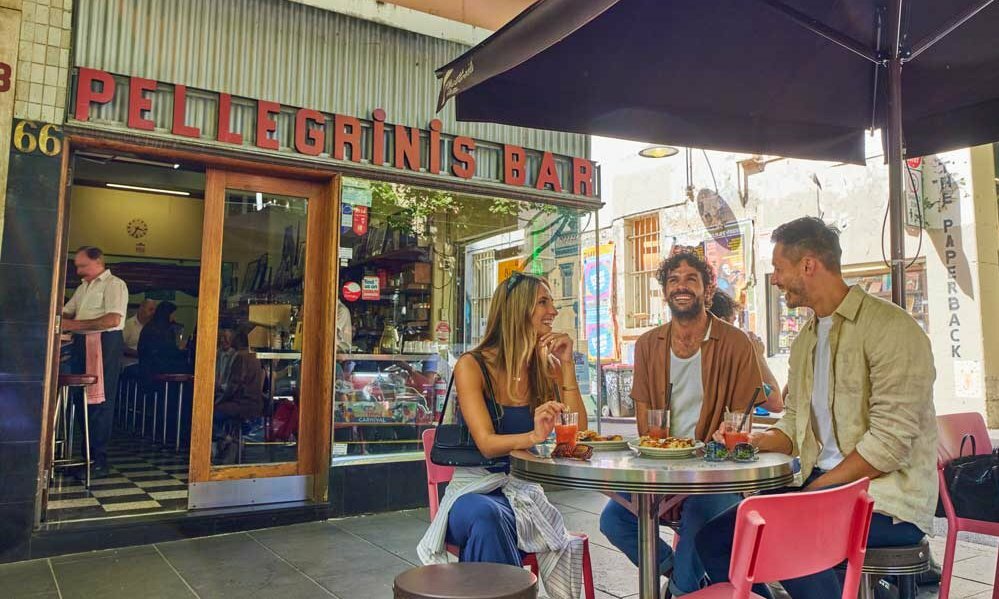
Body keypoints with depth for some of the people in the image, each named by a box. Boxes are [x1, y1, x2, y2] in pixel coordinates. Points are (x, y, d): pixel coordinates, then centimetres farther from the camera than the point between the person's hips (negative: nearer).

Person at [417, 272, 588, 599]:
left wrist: (566, 366, -8)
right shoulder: (472, 366, -7)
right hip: (475, 488, -2)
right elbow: (487, 444, -17)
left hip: (525, 492, 2)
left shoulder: (548, 368, 6)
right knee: (486, 517, -36)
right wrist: (533, 436, -38)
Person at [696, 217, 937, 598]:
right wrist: (750, 441, -1)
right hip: (819, 484, 8)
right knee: (712, 538, -8)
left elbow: (890, 441, -18)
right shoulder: (804, 341, 15)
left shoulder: (890, 328, -11)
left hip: (888, 496, -7)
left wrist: (809, 494, -18)